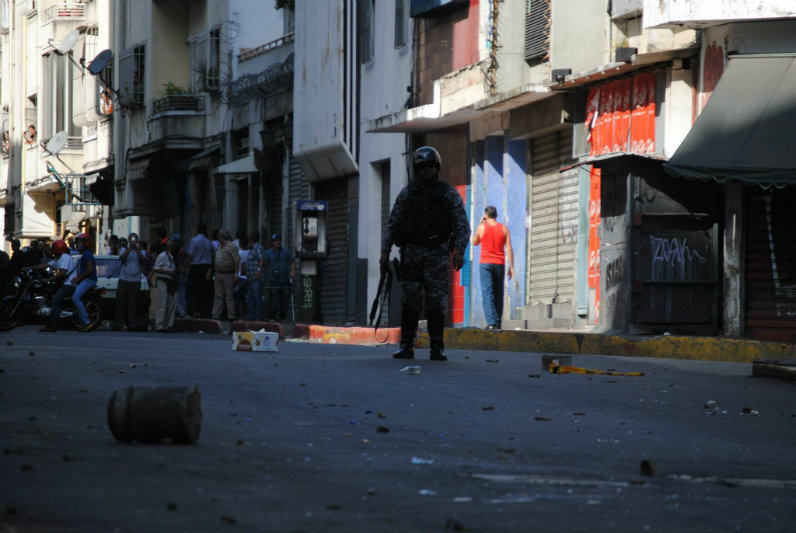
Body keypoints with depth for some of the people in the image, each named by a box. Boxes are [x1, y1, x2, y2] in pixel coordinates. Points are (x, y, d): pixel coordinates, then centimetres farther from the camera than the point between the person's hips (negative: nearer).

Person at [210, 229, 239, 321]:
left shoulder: (231, 247, -9)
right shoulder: (219, 246, 16)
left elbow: (237, 261, -13)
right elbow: (214, 260, 21)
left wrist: (236, 274, -18)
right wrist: (210, 272, 18)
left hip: (228, 275, -7)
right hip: (218, 275, 7)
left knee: (229, 296, -3)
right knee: (218, 296, 5)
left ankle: (231, 316, 1)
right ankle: (216, 315, 5)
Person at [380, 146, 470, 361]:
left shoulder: (449, 194, 6)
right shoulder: (407, 194, 12)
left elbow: (462, 225, 2)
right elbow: (392, 224, 13)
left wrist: (459, 251, -12)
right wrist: (385, 252, 5)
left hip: (436, 254, -2)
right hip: (411, 252, 2)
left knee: (436, 301, -6)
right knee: (410, 300, -2)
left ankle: (437, 348, -4)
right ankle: (406, 347, 3)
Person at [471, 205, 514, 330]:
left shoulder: (481, 227, -2)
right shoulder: (504, 229, 3)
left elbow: (475, 242, 16)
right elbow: (509, 248, -2)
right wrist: (511, 267, 1)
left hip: (485, 264, -2)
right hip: (500, 264, 2)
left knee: (487, 294, -7)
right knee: (498, 295, 13)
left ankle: (491, 322, -19)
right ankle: (498, 322, 16)